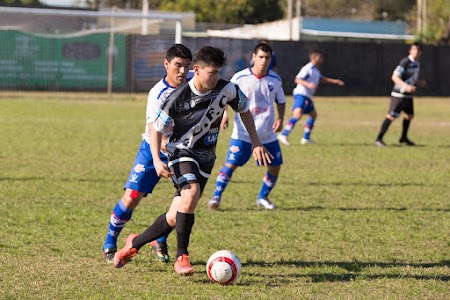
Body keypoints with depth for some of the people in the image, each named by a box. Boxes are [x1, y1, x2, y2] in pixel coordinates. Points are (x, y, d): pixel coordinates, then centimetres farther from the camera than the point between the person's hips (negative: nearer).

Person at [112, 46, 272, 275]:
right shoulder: (178, 98, -19)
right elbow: (156, 129, -8)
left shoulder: (227, 89, -10)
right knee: (191, 192, -34)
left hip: (205, 157, 4)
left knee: (174, 218, 0)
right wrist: (157, 161, -22)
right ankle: (181, 257, -22)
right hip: (181, 152, -4)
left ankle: (135, 243, 26)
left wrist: (256, 143, 7)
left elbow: (244, 110, 10)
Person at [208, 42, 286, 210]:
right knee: (231, 164, -10)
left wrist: (280, 119, -2)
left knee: (275, 166, 3)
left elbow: (281, 102, 14)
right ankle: (216, 197, 3)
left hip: (268, 134, 3)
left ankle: (263, 197, 24)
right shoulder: (240, 78, -9)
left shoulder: (275, 80, 1)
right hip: (243, 133, -3)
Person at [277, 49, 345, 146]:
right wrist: (308, 84, -33)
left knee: (313, 114, 20)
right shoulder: (307, 68, -11)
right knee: (297, 114, -27)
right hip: (301, 94, -11)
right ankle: (283, 135, -30)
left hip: (307, 97, 11)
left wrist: (335, 81, 30)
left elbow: (322, 79, 36)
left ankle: (306, 138, 27)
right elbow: (297, 79, -19)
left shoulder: (315, 70, 20)